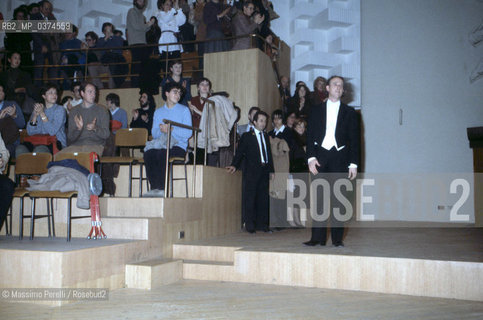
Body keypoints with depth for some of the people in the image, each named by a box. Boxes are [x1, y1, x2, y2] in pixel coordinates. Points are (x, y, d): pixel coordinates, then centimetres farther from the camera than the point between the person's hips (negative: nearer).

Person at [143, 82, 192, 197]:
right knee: (148, 153, -28)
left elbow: (188, 133, -3)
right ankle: (154, 188, -28)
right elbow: (154, 134, 12)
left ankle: (162, 189, -32)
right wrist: (161, 130, -10)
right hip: (161, 144, 4)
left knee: (162, 153, -34)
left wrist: (171, 129, -15)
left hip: (179, 146, -3)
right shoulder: (158, 112, 21)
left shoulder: (184, 110, 9)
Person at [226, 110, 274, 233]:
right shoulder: (247, 136, 3)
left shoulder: (266, 136, 18)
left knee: (263, 198, 4)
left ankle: (261, 224, 11)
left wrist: (271, 170, 12)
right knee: (250, 198, -3)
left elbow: (269, 154, 19)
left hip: (264, 170, 5)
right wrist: (235, 165, -17)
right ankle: (249, 224, 3)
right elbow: (240, 152, -3)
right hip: (252, 171, -5)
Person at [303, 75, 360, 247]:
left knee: (338, 199, -1)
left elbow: (354, 140, 7)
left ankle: (337, 238, 6)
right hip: (320, 157, 1)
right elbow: (310, 136, 7)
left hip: (340, 158, 0)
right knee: (318, 198, -2)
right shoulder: (316, 111, 12)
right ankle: (318, 237, 2)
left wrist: (353, 163, -1)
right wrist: (311, 158, -6)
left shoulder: (349, 112, 11)